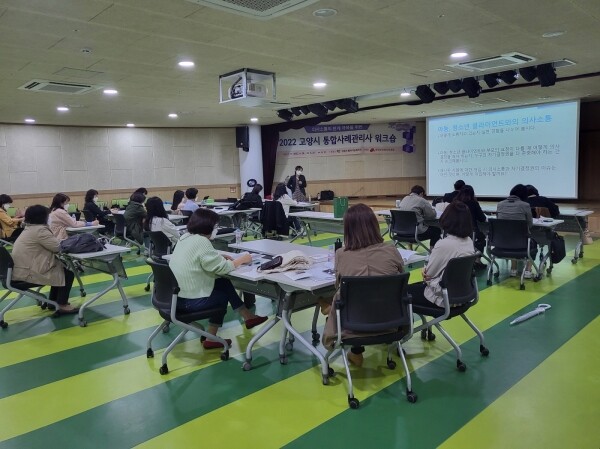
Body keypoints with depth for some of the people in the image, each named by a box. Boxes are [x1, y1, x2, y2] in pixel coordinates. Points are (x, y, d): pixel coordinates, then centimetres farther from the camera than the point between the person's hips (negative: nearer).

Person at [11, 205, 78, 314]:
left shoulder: (29, 228, 15)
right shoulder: (40, 230, -19)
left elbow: (51, 245, 18)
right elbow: (57, 247, -17)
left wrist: (60, 241, 4)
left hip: (23, 269, 11)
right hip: (28, 273, -11)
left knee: (60, 266, 21)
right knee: (68, 271, -3)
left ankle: (53, 300, 26)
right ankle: (62, 305, 0)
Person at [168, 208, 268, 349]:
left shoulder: (186, 237, 7)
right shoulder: (201, 241, -20)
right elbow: (221, 268, -18)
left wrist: (220, 258, 8)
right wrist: (241, 259, -3)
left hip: (175, 295, 8)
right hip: (189, 301, -8)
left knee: (223, 283, 15)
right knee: (223, 294, 17)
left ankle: (248, 317, 24)